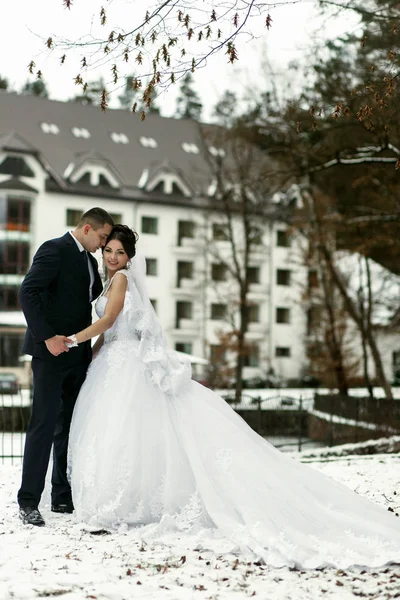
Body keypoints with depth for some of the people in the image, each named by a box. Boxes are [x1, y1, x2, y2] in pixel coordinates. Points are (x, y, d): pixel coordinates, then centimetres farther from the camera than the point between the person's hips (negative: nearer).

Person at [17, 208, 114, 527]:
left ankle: (64, 497, 16)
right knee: (44, 425, -6)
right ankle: (29, 501, -1)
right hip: (52, 353, -8)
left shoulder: (90, 260, 18)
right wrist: (46, 337, -22)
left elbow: (98, 299, 22)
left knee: (70, 426, 9)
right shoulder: (55, 249, -8)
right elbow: (29, 292, -18)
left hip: (78, 355, 8)